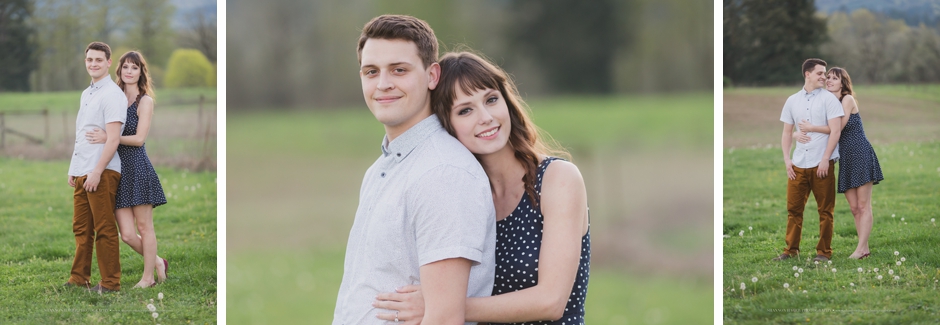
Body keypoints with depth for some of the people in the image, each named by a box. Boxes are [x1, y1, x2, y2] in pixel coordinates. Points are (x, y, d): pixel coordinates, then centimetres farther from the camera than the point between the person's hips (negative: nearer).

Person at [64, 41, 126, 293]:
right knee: (81, 228, 11)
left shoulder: (112, 95, -10)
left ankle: (110, 283, 0)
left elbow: (113, 139, -17)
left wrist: (97, 172, -21)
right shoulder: (86, 94, 18)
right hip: (82, 172, 9)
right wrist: (73, 169, 18)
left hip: (102, 172, -9)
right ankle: (79, 279, 17)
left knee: (104, 230, -4)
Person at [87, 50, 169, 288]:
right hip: (117, 169, 5)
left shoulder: (145, 101, -3)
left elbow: (139, 138, -11)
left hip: (138, 167, -5)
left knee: (144, 226, 3)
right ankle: (158, 262, 24)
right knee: (127, 234, 2)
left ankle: (148, 277, 14)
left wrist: (108, 138, -18)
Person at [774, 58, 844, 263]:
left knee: (825, 210, 2)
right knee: (793, 208, 5)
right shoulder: (792, 101, 11)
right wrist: (787, 159, 3)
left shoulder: (829, 99, -1)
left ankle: (824, 252, 9)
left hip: (822, 164, -4)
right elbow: (787, 132, 14)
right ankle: (791, 250, 14)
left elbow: (835, 131, -8)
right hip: (798, 165, 4)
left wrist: (825, 159, -14)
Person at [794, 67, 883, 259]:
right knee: (854, 208, 6)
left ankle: (861, 249, -9)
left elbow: (838, 127, -16)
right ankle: (865, 249, 10)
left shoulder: (848, 99, -7)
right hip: (845, 159, 7)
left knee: (863, 206, -6)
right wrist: (799, 134, -12)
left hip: (861, 155, -7)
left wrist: (811, 128, -14)